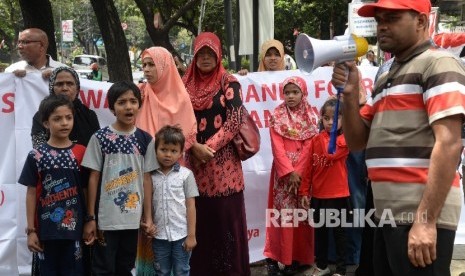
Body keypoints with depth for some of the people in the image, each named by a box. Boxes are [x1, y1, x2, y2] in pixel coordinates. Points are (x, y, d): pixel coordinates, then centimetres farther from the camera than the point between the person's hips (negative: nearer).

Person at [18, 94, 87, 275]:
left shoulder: (81, 153, 0)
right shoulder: (36, 156, -3)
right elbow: (31, 193, 0)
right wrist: (31, 230, -1)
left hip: (74, 227, 1)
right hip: (47, 229, 0)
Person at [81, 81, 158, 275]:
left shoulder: (145, 140, 2)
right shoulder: (100, 138, -6)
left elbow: (146, 179, 4)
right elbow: (94, 178, -4)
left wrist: (148, 217, 2)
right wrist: (90, 218, -5)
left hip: (132, 219, 3)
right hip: (106, 219, -3)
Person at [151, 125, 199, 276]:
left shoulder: (186, 175, -5)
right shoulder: (151, 176, 2)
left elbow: (190, 206, -4)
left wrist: (191, 235, -6)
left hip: (181, 234, -2)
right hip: (159, 235, 2)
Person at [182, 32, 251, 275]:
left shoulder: (229, 83, 1)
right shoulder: (186, 84, 10)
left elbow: (234, 121, -7)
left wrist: (209, 147, -14)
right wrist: (195, 147, -11)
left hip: (224, 161, -2)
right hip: (193, 160, 3)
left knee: (226, 217, -1)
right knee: (199, 219, 4)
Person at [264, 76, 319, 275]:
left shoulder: (310, 117, 4)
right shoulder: (277, 117, 2)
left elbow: (309, 147, -3)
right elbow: (277, 148, -4)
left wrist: (298, 172, -12)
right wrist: (290, 172, -13)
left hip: (304, 172, 1)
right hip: (283, 171, -1)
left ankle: (298, 257, 11)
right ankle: (274, 257, -1)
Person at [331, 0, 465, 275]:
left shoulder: (438, 63, -7)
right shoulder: (386, 79, 19)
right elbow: (358, 141, 17)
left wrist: (426, 220, -22)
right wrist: (351, 94, 1)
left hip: (420, 215, -8)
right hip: (389, 214, 8)